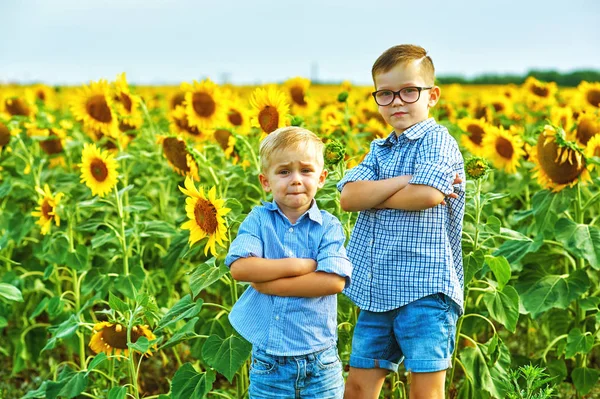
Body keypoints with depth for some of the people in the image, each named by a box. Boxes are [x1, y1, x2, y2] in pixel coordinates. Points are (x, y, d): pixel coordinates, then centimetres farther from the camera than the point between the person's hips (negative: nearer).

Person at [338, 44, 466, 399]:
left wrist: (373, 195, -5)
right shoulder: (379, 151, 16)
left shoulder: (437, 141, -3)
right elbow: (348, 197, -2)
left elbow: (427, 195, -22)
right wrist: (408, 180, -13)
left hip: (426, 288, -7)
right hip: (377, 291, 7)